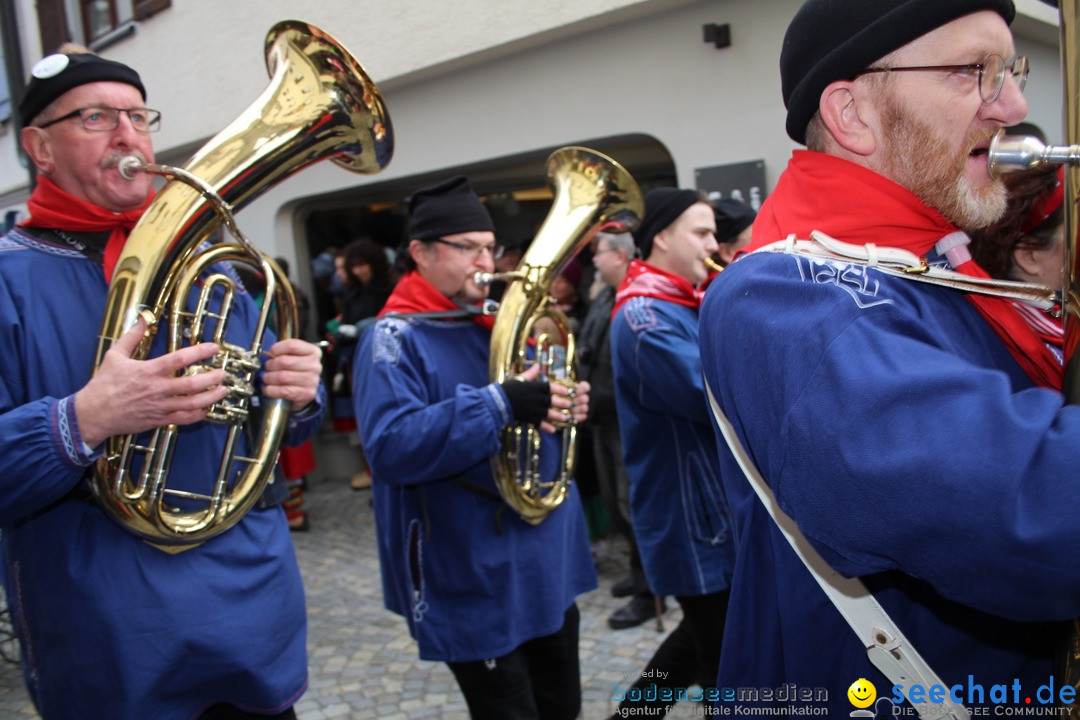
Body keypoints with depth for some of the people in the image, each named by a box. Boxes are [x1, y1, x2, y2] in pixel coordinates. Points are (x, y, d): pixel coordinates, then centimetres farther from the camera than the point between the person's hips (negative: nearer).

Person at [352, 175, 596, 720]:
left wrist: (565, 405, -5)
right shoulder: (394, 338, -13)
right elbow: (392, 447, -27)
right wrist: (500, 404, -33)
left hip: (547, 564, 8)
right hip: (475, 583, -7)